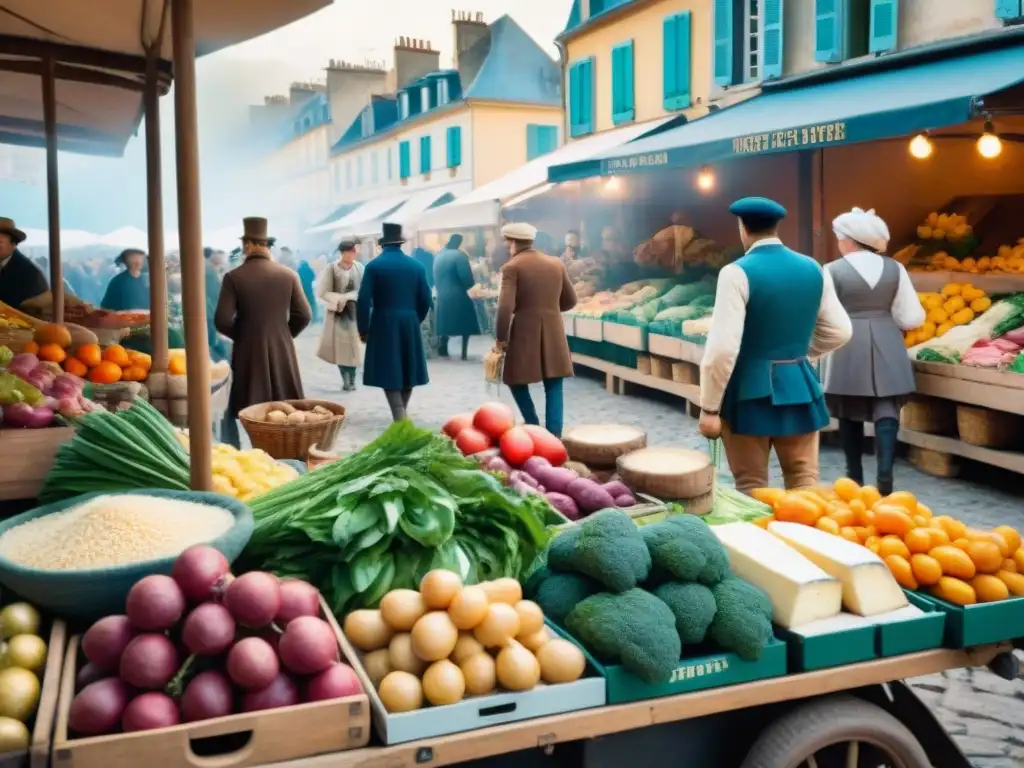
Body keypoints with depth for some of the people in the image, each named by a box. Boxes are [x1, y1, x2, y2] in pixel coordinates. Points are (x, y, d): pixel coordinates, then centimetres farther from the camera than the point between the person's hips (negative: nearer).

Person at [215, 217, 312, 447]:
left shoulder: (233, 277, -9)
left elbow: (222, 321, -13)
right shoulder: (288, 275, -2)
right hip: (282, 352, 2)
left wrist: (239, 335, 6)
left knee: (242, 415, 9)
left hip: (248, 353, -2)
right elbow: (304, 316, -3)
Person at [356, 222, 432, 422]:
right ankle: (402, 416, 30)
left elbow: (363, 301, -10)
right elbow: (425, 300, 4)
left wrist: (363, 329, 1)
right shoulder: (417, 266, 3)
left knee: (389, 374, -1)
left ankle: (401, 421, -12)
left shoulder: (374, 266, -6)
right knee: (407, 370, 16)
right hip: (410, 325, 4)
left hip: (384, 325, -3)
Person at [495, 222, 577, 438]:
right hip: (553, 333, 4)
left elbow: (505, 307, -16)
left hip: (525, 333, -4)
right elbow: (570, 300, 15)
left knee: (518, 382, 14)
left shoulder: (512, 267, -7)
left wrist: (501, 338, -6)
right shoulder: (556, 264, 8)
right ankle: (553, 437, -1)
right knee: (553, 389, 5)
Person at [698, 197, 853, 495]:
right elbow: (839, 332, 9)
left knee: (751, 487, 7)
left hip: (751, 391, -5)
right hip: (800, 388, 5)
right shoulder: (814, 269, 4)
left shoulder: (737, 272, -14)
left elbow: (723, 347, -20)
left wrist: (709, 407, -13)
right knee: (805, 482, 13)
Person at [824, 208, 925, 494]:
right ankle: (885, 476, -11)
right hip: (887, 346, 2)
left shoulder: (834, 270, -7)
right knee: (887, 411, 0)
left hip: (849, 348, -2)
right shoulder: (894, 268, 2)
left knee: (850, 414, 9)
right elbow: (912, 317, 4)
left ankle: (855, 477, 16)